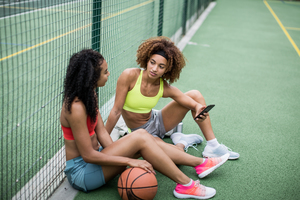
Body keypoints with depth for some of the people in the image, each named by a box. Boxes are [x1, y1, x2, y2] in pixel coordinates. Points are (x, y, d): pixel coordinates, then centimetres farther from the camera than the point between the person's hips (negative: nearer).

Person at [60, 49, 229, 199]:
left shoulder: (89, 95, 5)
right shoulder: (76, 107, -25)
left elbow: (101, 132, 4)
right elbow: (88, 155, -24)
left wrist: (123, 155, -7)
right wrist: (129, 160, -22)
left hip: (94, 158, 9)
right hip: (81, 172, -9)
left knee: (143, 139, -3)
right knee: (140, 137, -21)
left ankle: (200, 163, 7)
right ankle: (185, 185, -12)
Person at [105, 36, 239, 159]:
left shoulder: (165, 88, -13)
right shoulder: (129, 76, -23)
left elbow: (198, 105, -14)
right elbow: (116, 111, -20)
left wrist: (199, 109, -39)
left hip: (157, 122, 5)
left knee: (195, 94, -6)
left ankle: (213, 146, 1)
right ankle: (181, 143, 7)